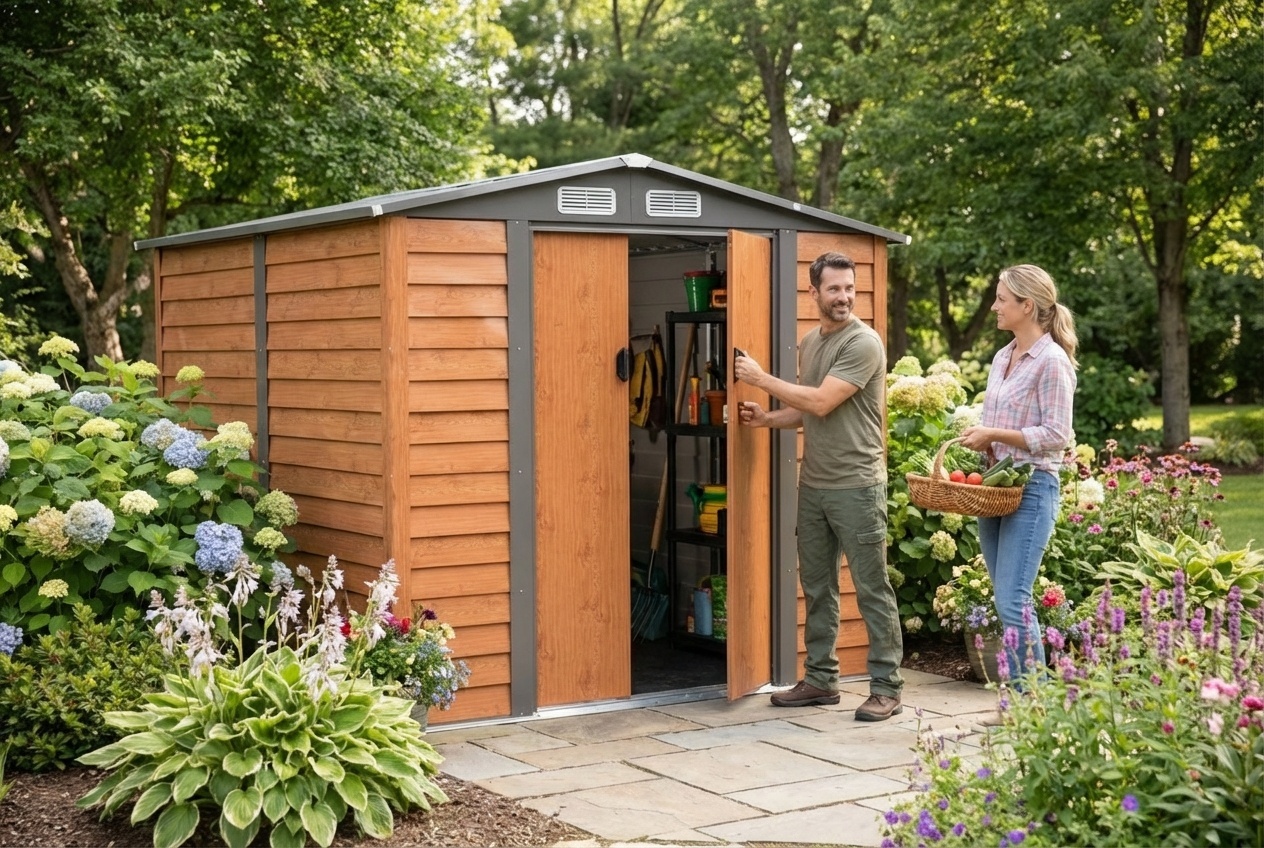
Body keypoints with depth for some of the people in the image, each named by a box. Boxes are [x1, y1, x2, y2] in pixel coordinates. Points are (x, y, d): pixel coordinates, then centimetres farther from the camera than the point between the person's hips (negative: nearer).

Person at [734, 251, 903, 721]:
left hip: (856, 485, -8)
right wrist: (767, 417, 3)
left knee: (871, 590, -2)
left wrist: (762, 378, -11)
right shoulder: (809, 343, 13)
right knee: (817, 587, 14)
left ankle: (887, 687, 5)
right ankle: (820, 679, 24)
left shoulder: (864, 343, -13)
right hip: (813, 484, 8)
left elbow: (821, 402, -19)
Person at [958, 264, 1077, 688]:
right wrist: (979, 438, 1)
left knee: (1012, 602, -12)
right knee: (1006, 601, 10)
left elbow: (1056, 435, -14)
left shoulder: (1051, 361, -11)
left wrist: (995, 435, -16)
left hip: (1031, 489, -9)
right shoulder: (1001, 357, 14)